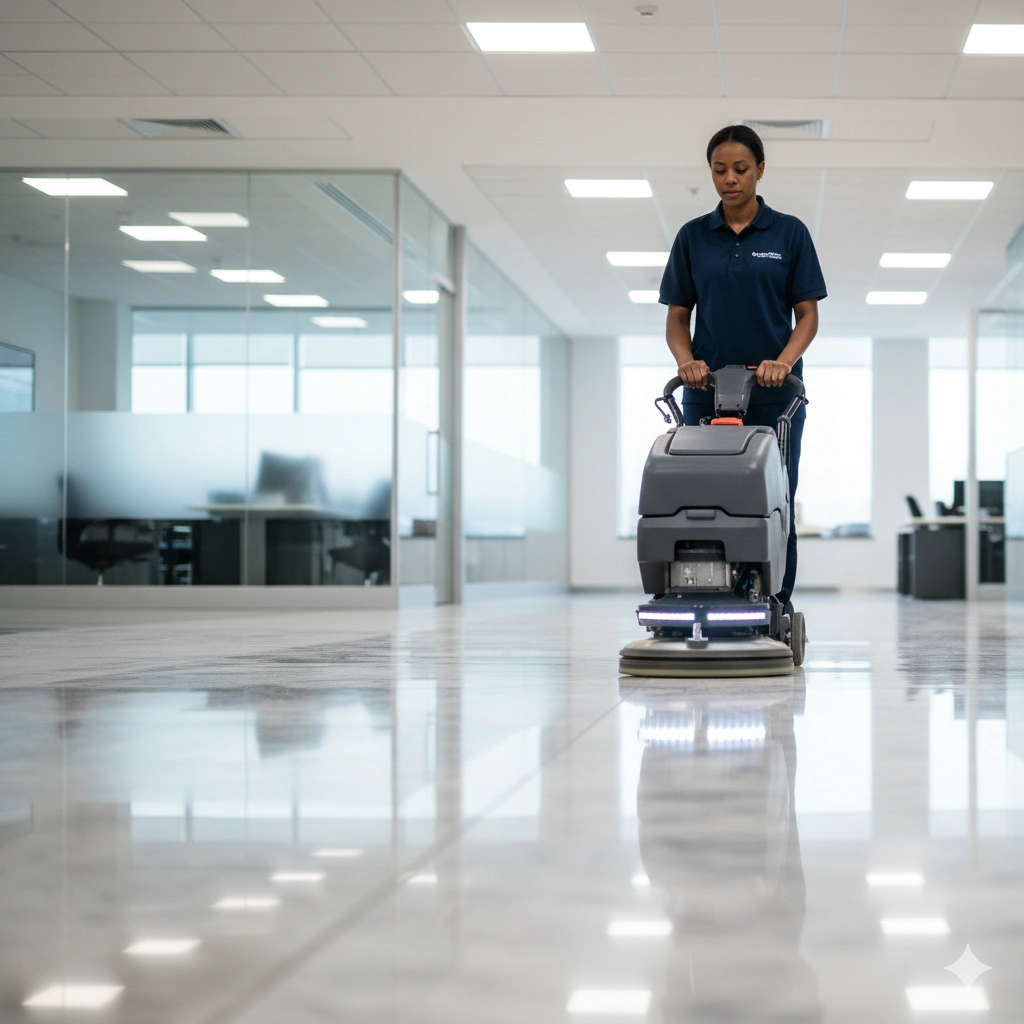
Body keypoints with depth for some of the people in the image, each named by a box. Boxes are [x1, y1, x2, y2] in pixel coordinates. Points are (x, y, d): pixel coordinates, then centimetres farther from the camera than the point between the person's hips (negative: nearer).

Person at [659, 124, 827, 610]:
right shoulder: (692, 237, 7)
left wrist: (783, 360, -19)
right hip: (706, 393, 2)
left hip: (774, 394, -1)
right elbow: (677, 316, 6)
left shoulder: (789, 233, 2)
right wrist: (686, 359, -14)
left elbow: (807, 314, -1)